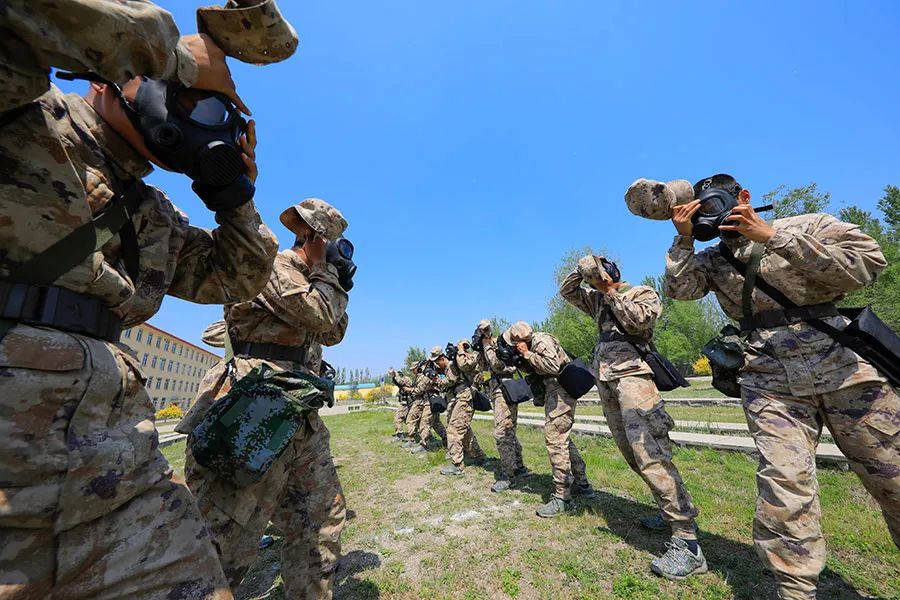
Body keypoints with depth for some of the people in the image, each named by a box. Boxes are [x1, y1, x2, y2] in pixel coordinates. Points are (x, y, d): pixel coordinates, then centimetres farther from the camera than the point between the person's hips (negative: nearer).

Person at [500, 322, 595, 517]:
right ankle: (582, 485, 30)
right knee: (562, 438, 18)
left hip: (560, 391, -11)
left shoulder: (541, 340, -19)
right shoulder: (532, 344, 10)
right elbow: (535, 368, 17)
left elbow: (553, 366, -30)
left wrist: (527, 354, -23)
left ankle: (562, 498, -3)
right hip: (555, 391, 11)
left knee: (555, 439, -9)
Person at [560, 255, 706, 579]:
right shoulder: (598, 299, 22)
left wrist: (610, 291, -7)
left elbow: (639, 320, -13)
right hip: (605, 382, 8)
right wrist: (581, 269, 9)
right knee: (633, 455, 12)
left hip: (632, 376, -7)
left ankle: (687, 543, -13)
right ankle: (669, 513, 26)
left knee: (649, 453, -17)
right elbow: (567, 290, 25)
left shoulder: (644, 293, 5)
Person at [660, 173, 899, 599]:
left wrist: (772, 236, -12)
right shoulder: (712, 259, 12)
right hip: (769, 380, 0)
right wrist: (684, 238, -7)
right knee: (785, 486, -11)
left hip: (844, 364, 0)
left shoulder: (808, 225, 7)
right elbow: (680, 290, -2)